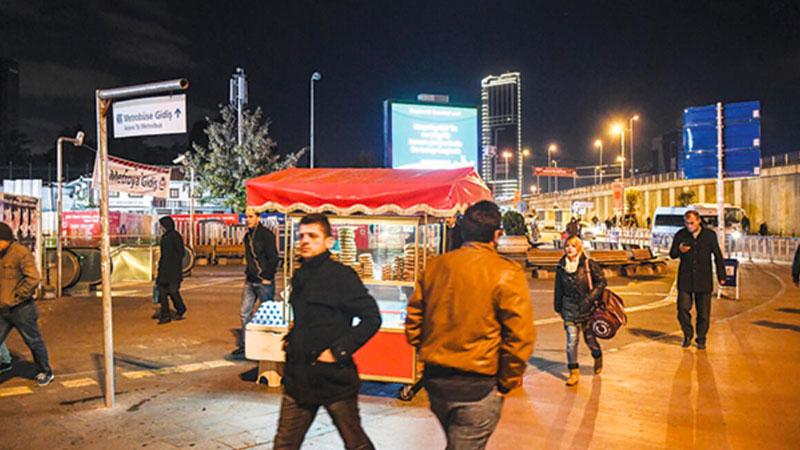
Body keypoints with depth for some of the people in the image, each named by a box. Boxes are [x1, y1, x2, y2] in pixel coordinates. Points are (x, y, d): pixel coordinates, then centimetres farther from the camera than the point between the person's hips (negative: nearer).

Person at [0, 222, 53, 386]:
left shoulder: (21, 253, -15)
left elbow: (33, 278, -22)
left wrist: (15, 298, -16)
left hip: (21, 309, -7)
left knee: (34, 342, 8)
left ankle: (45, 372, 26)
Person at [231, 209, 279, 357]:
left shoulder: (266, 234, -12)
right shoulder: (248, 236, 12)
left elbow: (273, 258, -15)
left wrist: (267, 278, -15)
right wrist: (248, 272, 13)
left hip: (264, 282, -8)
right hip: (250, 281, 8)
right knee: (245, 312, 9)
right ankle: (243, 346, 18)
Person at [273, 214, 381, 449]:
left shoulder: (342, 275, -12)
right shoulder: (299, 277, 10)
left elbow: (371, 317, -15)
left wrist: (339, 351, -18)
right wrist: (292, 340, 9)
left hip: (334, 377, -6)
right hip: (299, 377, 6)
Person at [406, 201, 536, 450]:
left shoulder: (434, 267, 2)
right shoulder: (506, 273, -14)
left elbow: (413, 320, 6)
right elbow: (520, 335, -17)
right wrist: (507, 382, -4)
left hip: (435, 381, 6)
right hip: (478, 386, -5)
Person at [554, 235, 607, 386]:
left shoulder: (588, 264, -9)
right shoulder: (561, 267, 1)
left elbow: (601, 281, -3)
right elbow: (558, 289, 10)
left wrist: (590, 298, -12)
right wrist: (558, 308, 15)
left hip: (587, 308, -2)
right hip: (570, 308, 2)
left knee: (589, 338, 10)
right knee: (571, 340, -4)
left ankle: (598, 357, 43)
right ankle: (574, 372, 8)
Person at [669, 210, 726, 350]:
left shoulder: (710, 235, 0)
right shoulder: (680, 235, 1)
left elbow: (718, 256, 8)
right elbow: (672, 254, 8)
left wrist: (721, 276, 7)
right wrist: (679, 251, -16)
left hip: (704, 280, 0)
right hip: (685, 279, 0)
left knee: (704, 312, 4)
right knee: (683, 308, -5)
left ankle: (701, 339, 21)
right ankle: (688, 335, 17)